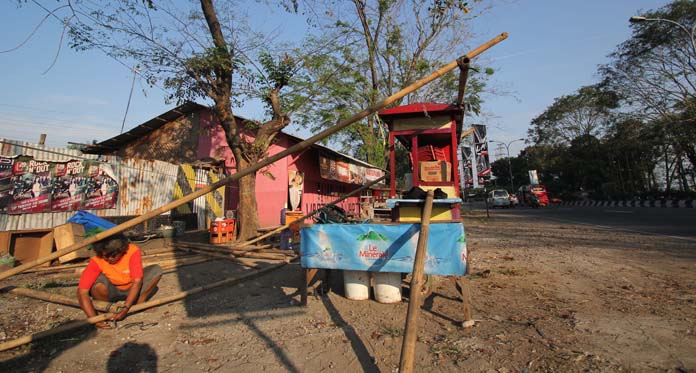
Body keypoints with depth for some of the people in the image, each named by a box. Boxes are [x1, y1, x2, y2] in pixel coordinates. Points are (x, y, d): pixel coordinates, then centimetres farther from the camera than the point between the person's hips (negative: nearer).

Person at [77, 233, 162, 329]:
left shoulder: (133, 251, -27)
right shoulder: (96, 261, -25)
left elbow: (137, 281, -28)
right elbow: (82, 291, -28)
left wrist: (125, 308, -35)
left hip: (131, 289, 0)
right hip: (112, 291, 0)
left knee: (156, 270, -26)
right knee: (99, 280, -33)